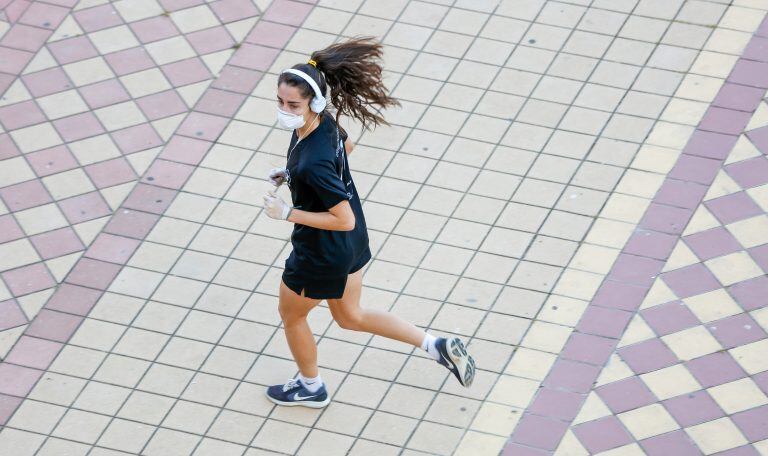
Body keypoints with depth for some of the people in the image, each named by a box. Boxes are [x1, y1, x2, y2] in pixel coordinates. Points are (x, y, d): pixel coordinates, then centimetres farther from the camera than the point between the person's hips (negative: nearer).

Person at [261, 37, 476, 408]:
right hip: (352, 242, 8)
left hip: (323, 255, -8)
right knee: (350, 317, 30)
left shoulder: (314, 162, -39)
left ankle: (311, 387, 49)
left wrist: (287, 213, -27)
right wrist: (291, 171, 6)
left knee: (291, 316, 23)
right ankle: (437, 346, 29)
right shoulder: (324, 121, -13)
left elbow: (344, 220, -32)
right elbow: (346, 146, 11)